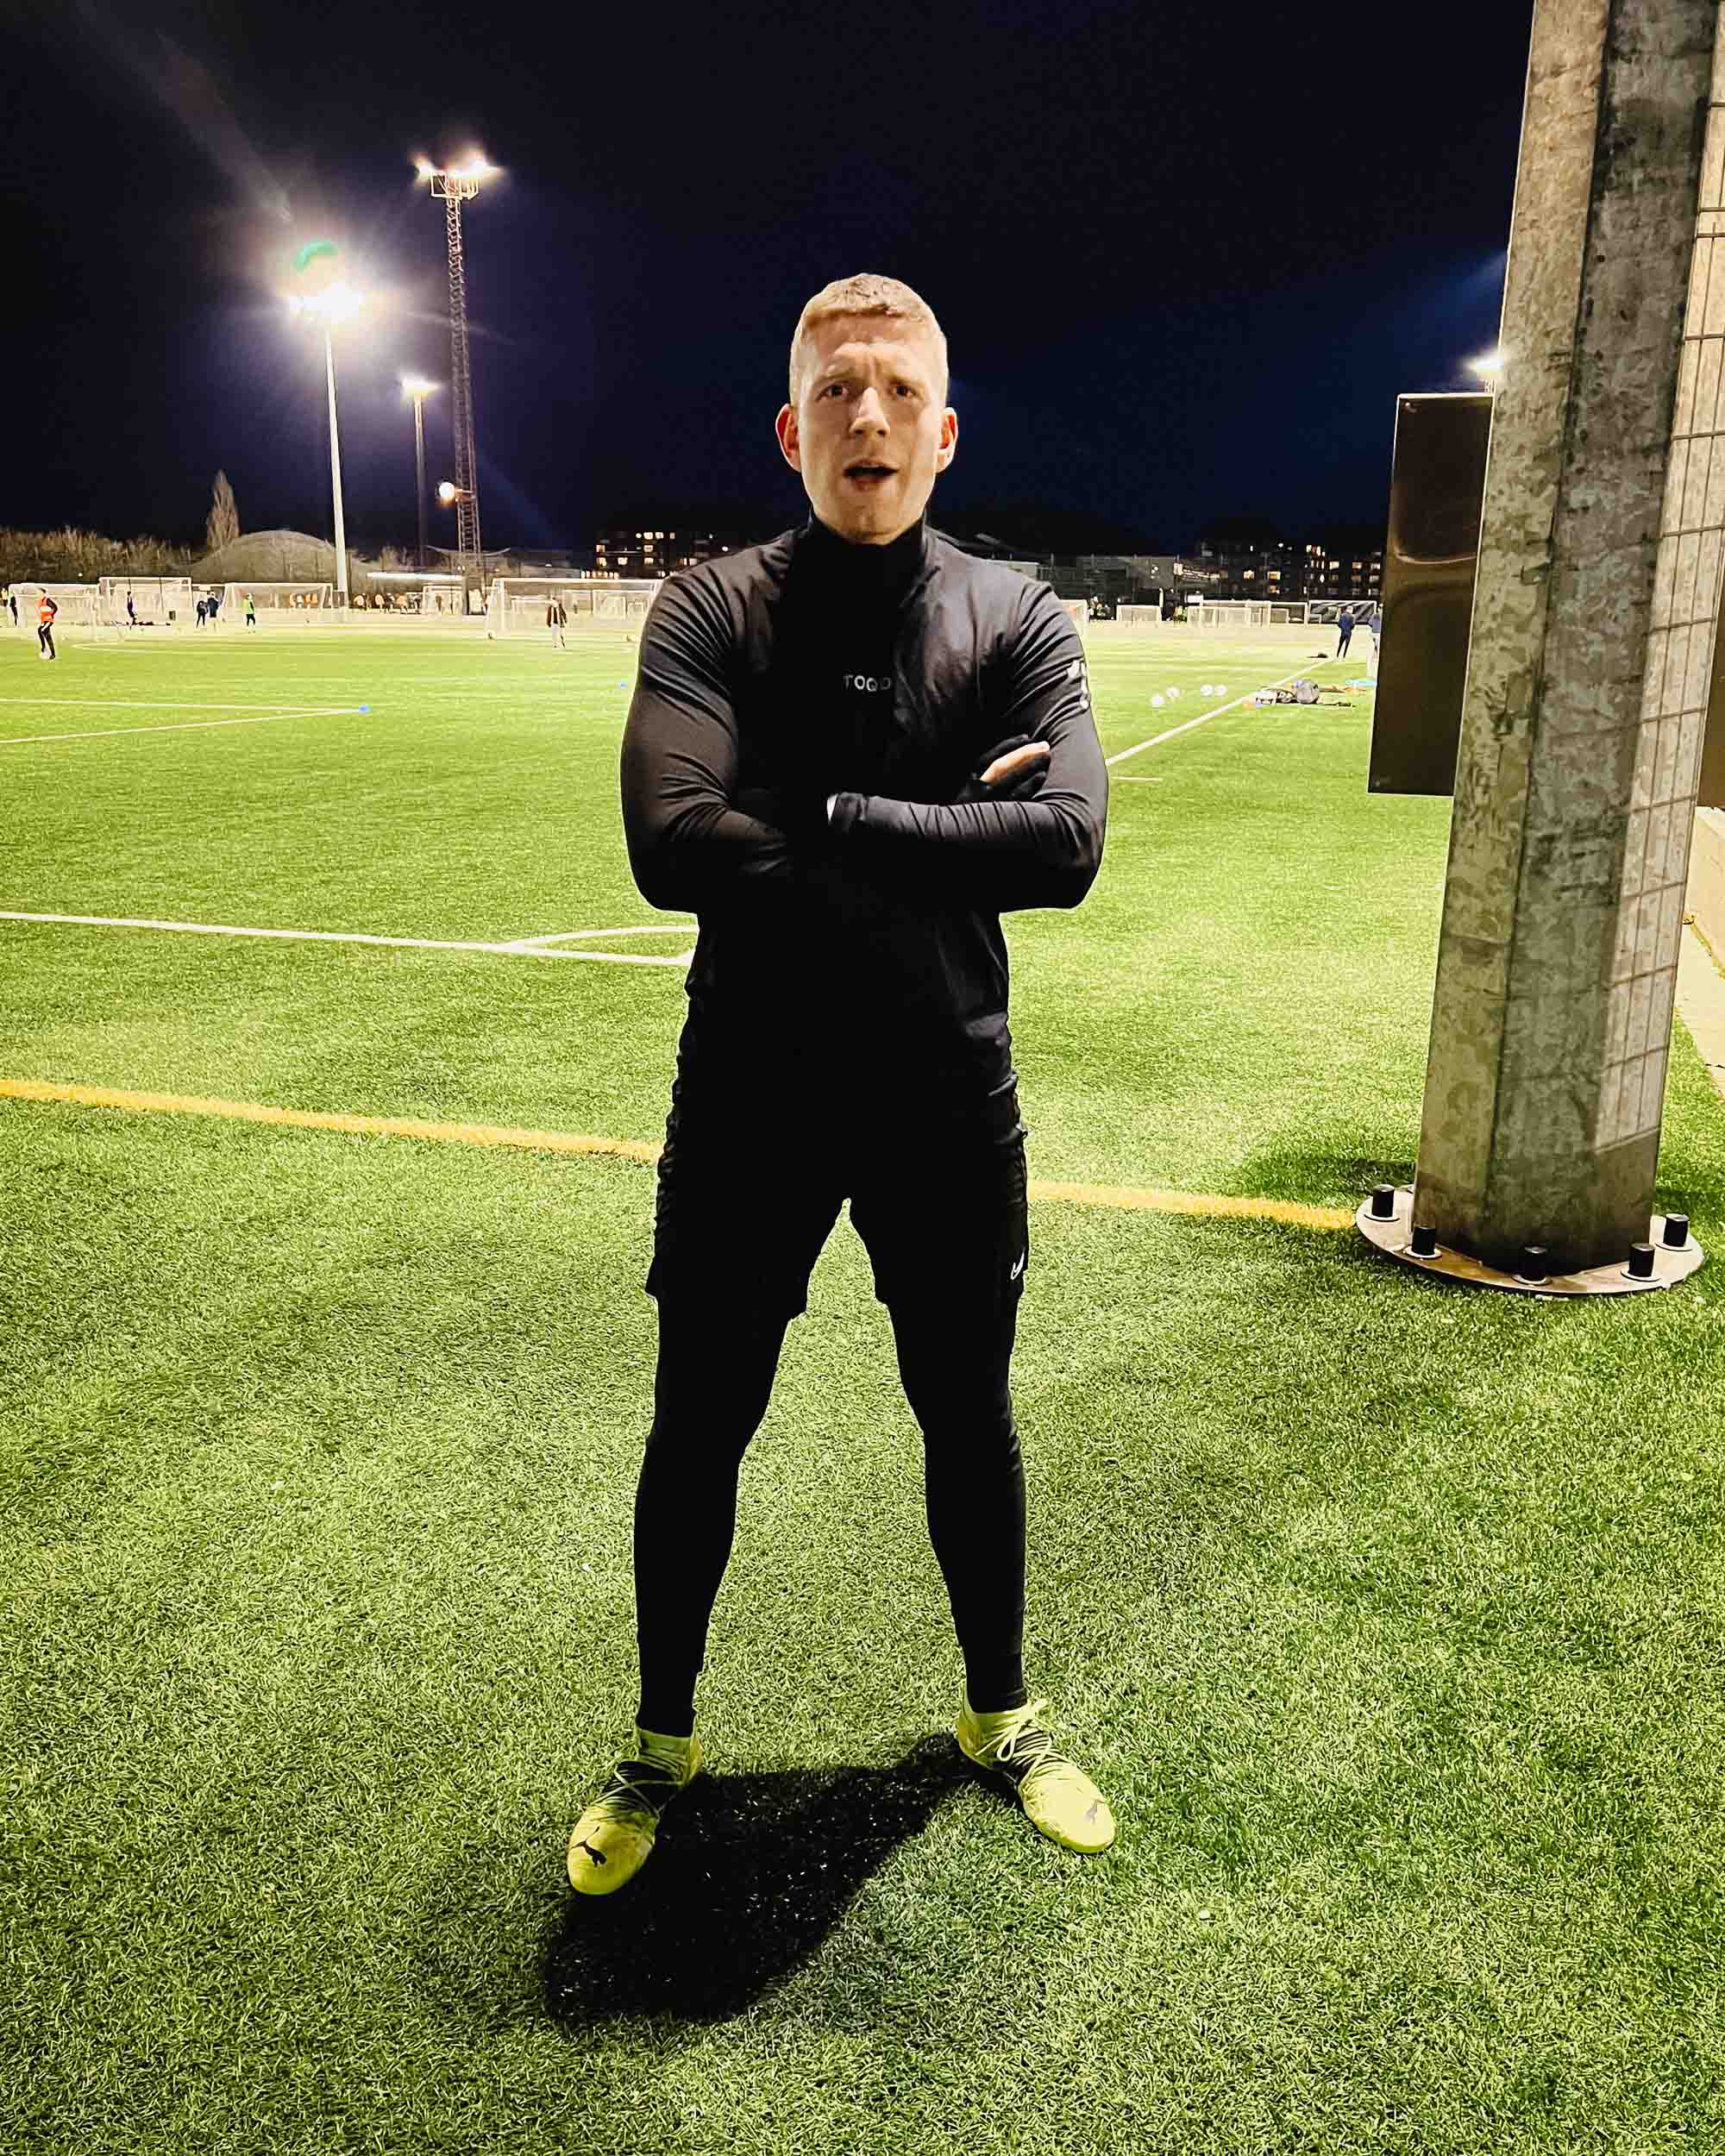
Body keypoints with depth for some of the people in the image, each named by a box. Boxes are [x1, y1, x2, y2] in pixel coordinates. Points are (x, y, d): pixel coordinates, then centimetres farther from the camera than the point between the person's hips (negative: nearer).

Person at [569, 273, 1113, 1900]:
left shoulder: (1013, 621, -2)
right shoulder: (710, 610, -5)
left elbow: (1065, 843, -19)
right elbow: (677, 846, -23)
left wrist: (823, 821, -21)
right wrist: (938, 848, -20)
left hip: (946, 1100, 1)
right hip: (748, 1097, -1)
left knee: (969, 1420, 18)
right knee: (697, 1432, 13)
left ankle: (1000, 1717, 43)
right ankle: (662, 1744, 38)